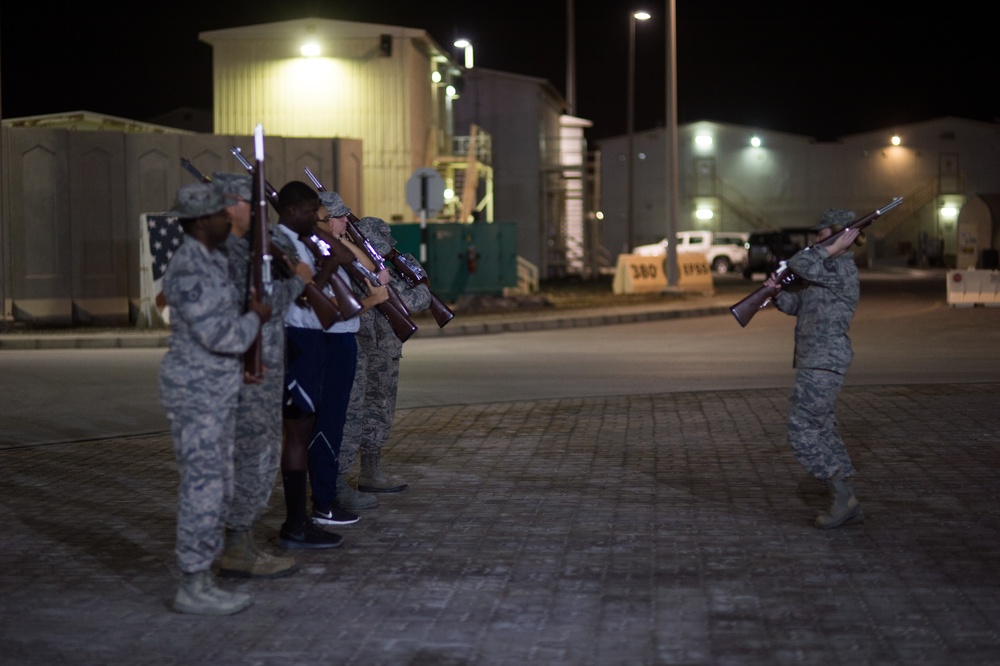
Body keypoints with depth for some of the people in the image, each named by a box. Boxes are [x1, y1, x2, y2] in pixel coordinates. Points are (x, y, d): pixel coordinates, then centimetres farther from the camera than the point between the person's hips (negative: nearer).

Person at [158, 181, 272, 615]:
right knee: (203, 489, -5)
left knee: (214, 488, 13)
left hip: (214, 391, 10)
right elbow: (221, 336, -24)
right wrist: (256, 317, -7)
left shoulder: (211, 261, 12)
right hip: (197, 393, -10)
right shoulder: (190, 271, -20)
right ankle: (192, 590, 2)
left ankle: (200, 582, 19)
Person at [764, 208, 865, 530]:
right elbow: (795, 304, 12)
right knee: (824, 434, 12)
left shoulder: (841, 269, -14)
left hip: (822, 365, -10)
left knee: (802, 435, -7)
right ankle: (848, 505, 15)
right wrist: (777, 289, -6)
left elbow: (799, 264, -23)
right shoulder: (829, 270, 16)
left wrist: (834, 248, -14)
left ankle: (843, 496, -3)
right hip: (814, 362, 10)